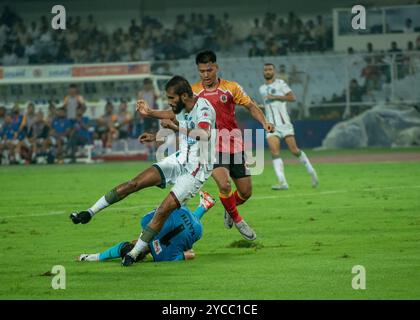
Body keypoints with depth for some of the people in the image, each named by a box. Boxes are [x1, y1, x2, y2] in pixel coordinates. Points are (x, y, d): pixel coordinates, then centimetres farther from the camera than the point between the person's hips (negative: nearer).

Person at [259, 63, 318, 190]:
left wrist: (275, 97, -14)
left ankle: (311, 171, 17)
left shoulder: (280, 83, 1)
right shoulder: (262, 89, 19)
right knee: (274, 152, -14)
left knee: (294, 150, -7)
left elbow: (292, 97, -9)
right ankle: (283, 183, -19)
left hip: (284, 122, -4)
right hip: (271, 125, 4)